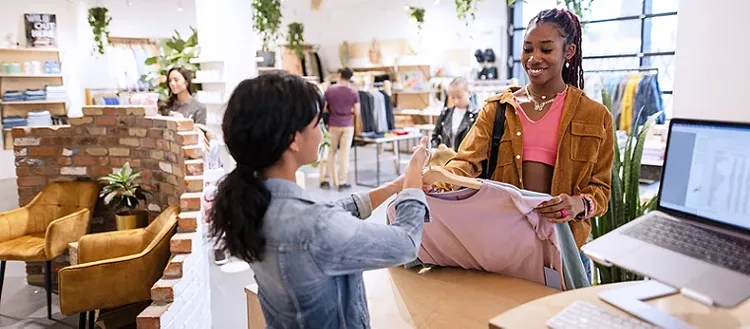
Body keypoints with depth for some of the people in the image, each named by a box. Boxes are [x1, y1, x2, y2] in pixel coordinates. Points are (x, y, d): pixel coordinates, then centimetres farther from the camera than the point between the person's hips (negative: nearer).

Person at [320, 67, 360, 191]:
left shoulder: (329, 90, -4)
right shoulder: (354, 92, -7)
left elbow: (323, 108, 1)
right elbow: (357, 111, -4)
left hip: (333, 125, 2)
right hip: (347, 125, -1)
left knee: (331, 152, 12)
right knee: (344, 153, 3)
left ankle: (326, 180, 14)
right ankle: (342, 182, 5)